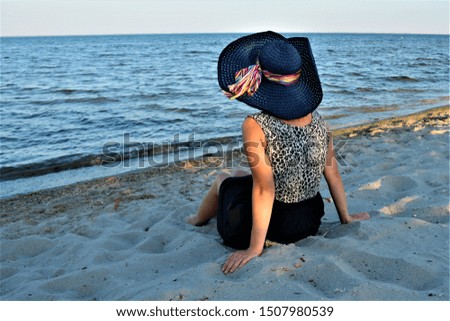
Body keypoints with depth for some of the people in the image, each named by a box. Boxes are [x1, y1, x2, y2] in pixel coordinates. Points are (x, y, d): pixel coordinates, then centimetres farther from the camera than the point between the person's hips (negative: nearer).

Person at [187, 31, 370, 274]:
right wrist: (346, 217, 14)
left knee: (223, 180, 27)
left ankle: (198, 220, 57)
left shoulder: (255, 126, -24)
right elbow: (333, 174, 0)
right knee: (241, 174, 30)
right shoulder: (317, 120, -7)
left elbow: (264, 189, -25)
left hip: (272, 225, -5)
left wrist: (255, 248, -17)